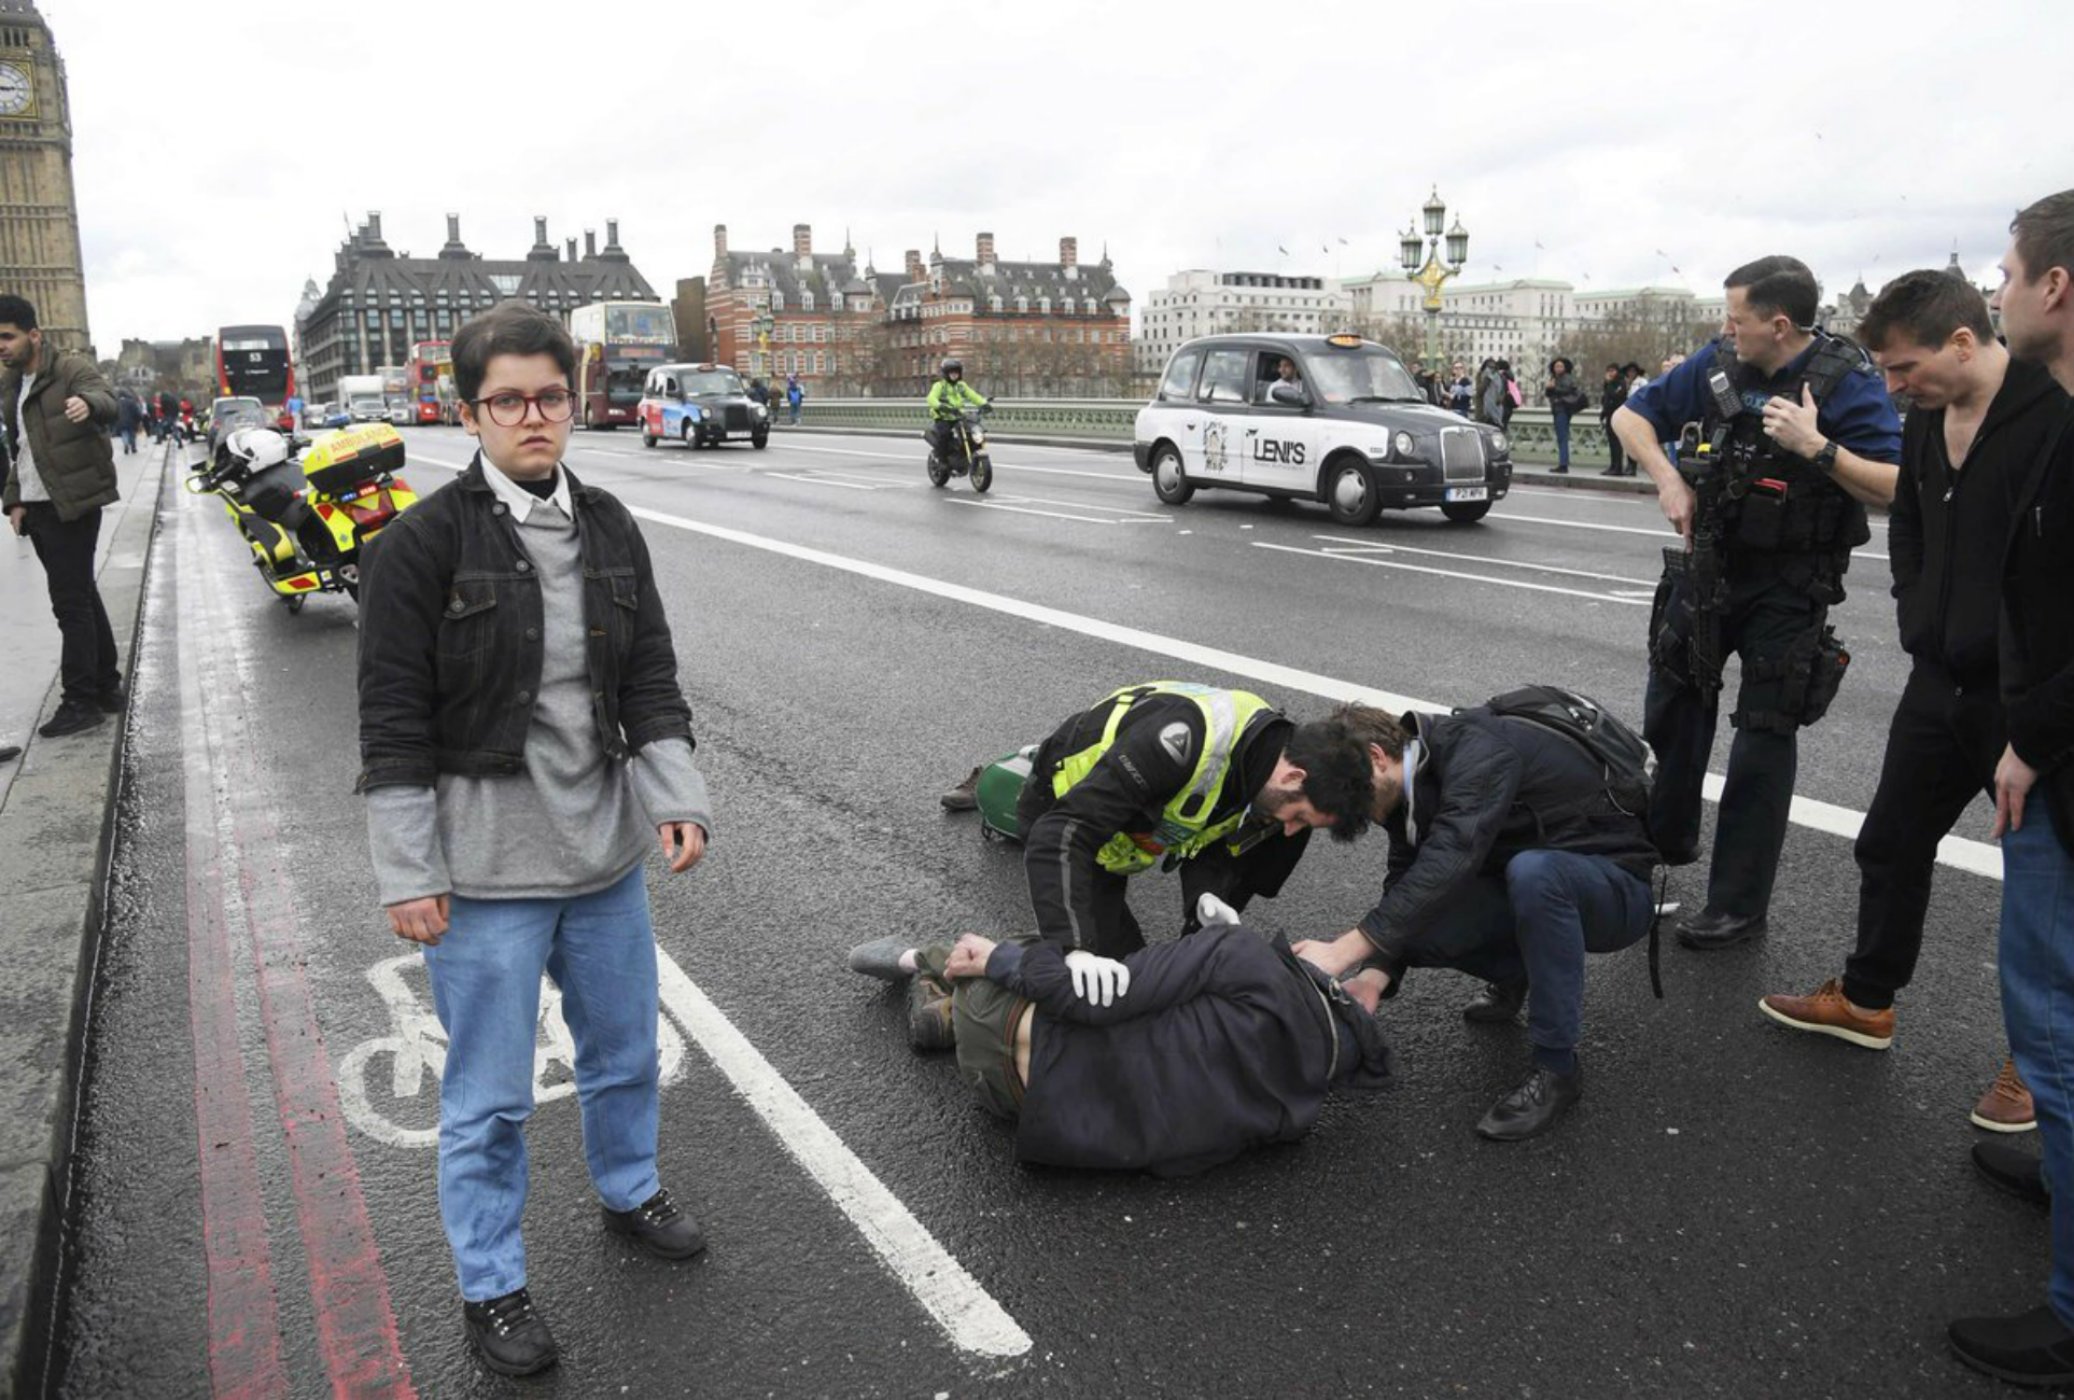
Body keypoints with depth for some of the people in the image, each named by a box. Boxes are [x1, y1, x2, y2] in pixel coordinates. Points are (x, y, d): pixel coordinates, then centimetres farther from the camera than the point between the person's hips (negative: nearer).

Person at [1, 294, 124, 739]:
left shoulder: (72, 369, -8)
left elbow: (107, 401, -28)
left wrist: (87, 403, -51)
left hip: (72, 504, -8)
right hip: (36, 507, 8)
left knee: (71, 602, -9)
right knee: (81, 597, 12)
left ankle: (81, 701, -5)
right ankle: (107, 688, 20)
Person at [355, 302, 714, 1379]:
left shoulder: (609, 529, 3)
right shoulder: (423, 543, -12)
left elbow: (651, 678, 5)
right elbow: (393, 724, -12)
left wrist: (680, 798, -7)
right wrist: (407, 874, -13)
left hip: (606, 849, 5)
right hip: (485, 867, -5)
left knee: (625, 1049, 22)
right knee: (489, 1094, 9)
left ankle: (628, 1191, 48)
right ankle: (491, 1286, 29)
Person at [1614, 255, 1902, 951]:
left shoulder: (1847, 381, -16)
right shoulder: (1719, 364, -3)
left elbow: (1898, 489, -22)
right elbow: (1632, 415, 8)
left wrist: (1816, 447, -31)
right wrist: (1668, 480, -6)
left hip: (1789, 587, -5)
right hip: (1710, 563, 5)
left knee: (1763, 739, 0)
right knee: (1672, 708, 14)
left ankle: (1738, 906, 10)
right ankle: (1664, 842, 36)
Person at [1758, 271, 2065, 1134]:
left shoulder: (2051, 415, -20)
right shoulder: (1929, 418, 6)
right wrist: (1918, 620, 10)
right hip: (1943, 680, 8)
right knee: (1891, 843, 17)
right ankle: (1866, 1000, 35)